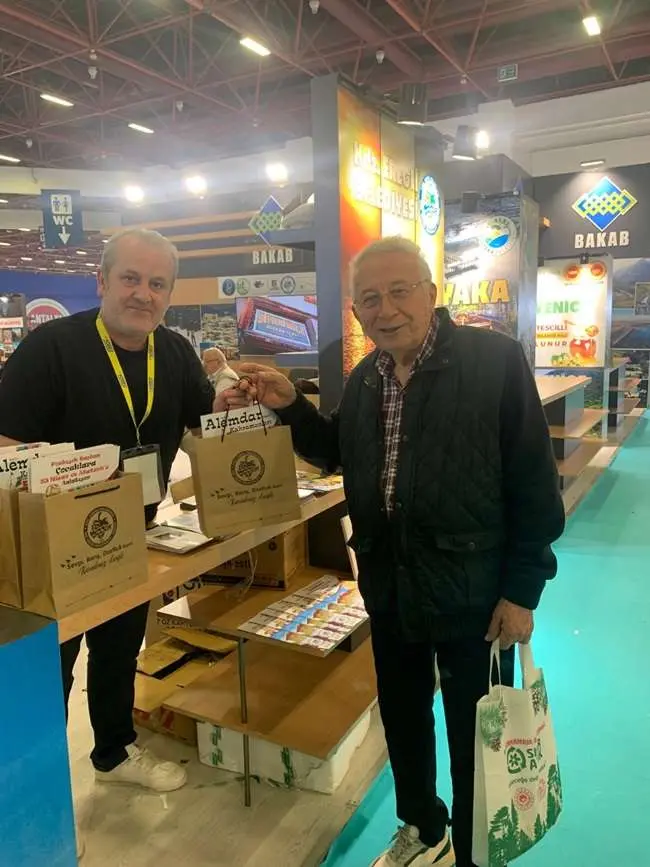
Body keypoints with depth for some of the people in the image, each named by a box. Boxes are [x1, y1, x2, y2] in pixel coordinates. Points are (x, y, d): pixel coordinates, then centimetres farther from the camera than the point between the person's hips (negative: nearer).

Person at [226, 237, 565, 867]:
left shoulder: (495, 359, -14)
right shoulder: (364, 379, 4)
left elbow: (535, 483, -13)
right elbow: (339, 455, 16)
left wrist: (523, 588, -13)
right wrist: (290, 408, 1)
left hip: (473, 589, -5)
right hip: (389, 587, 6)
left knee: (476, 735, 12)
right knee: (401, 716, 22)